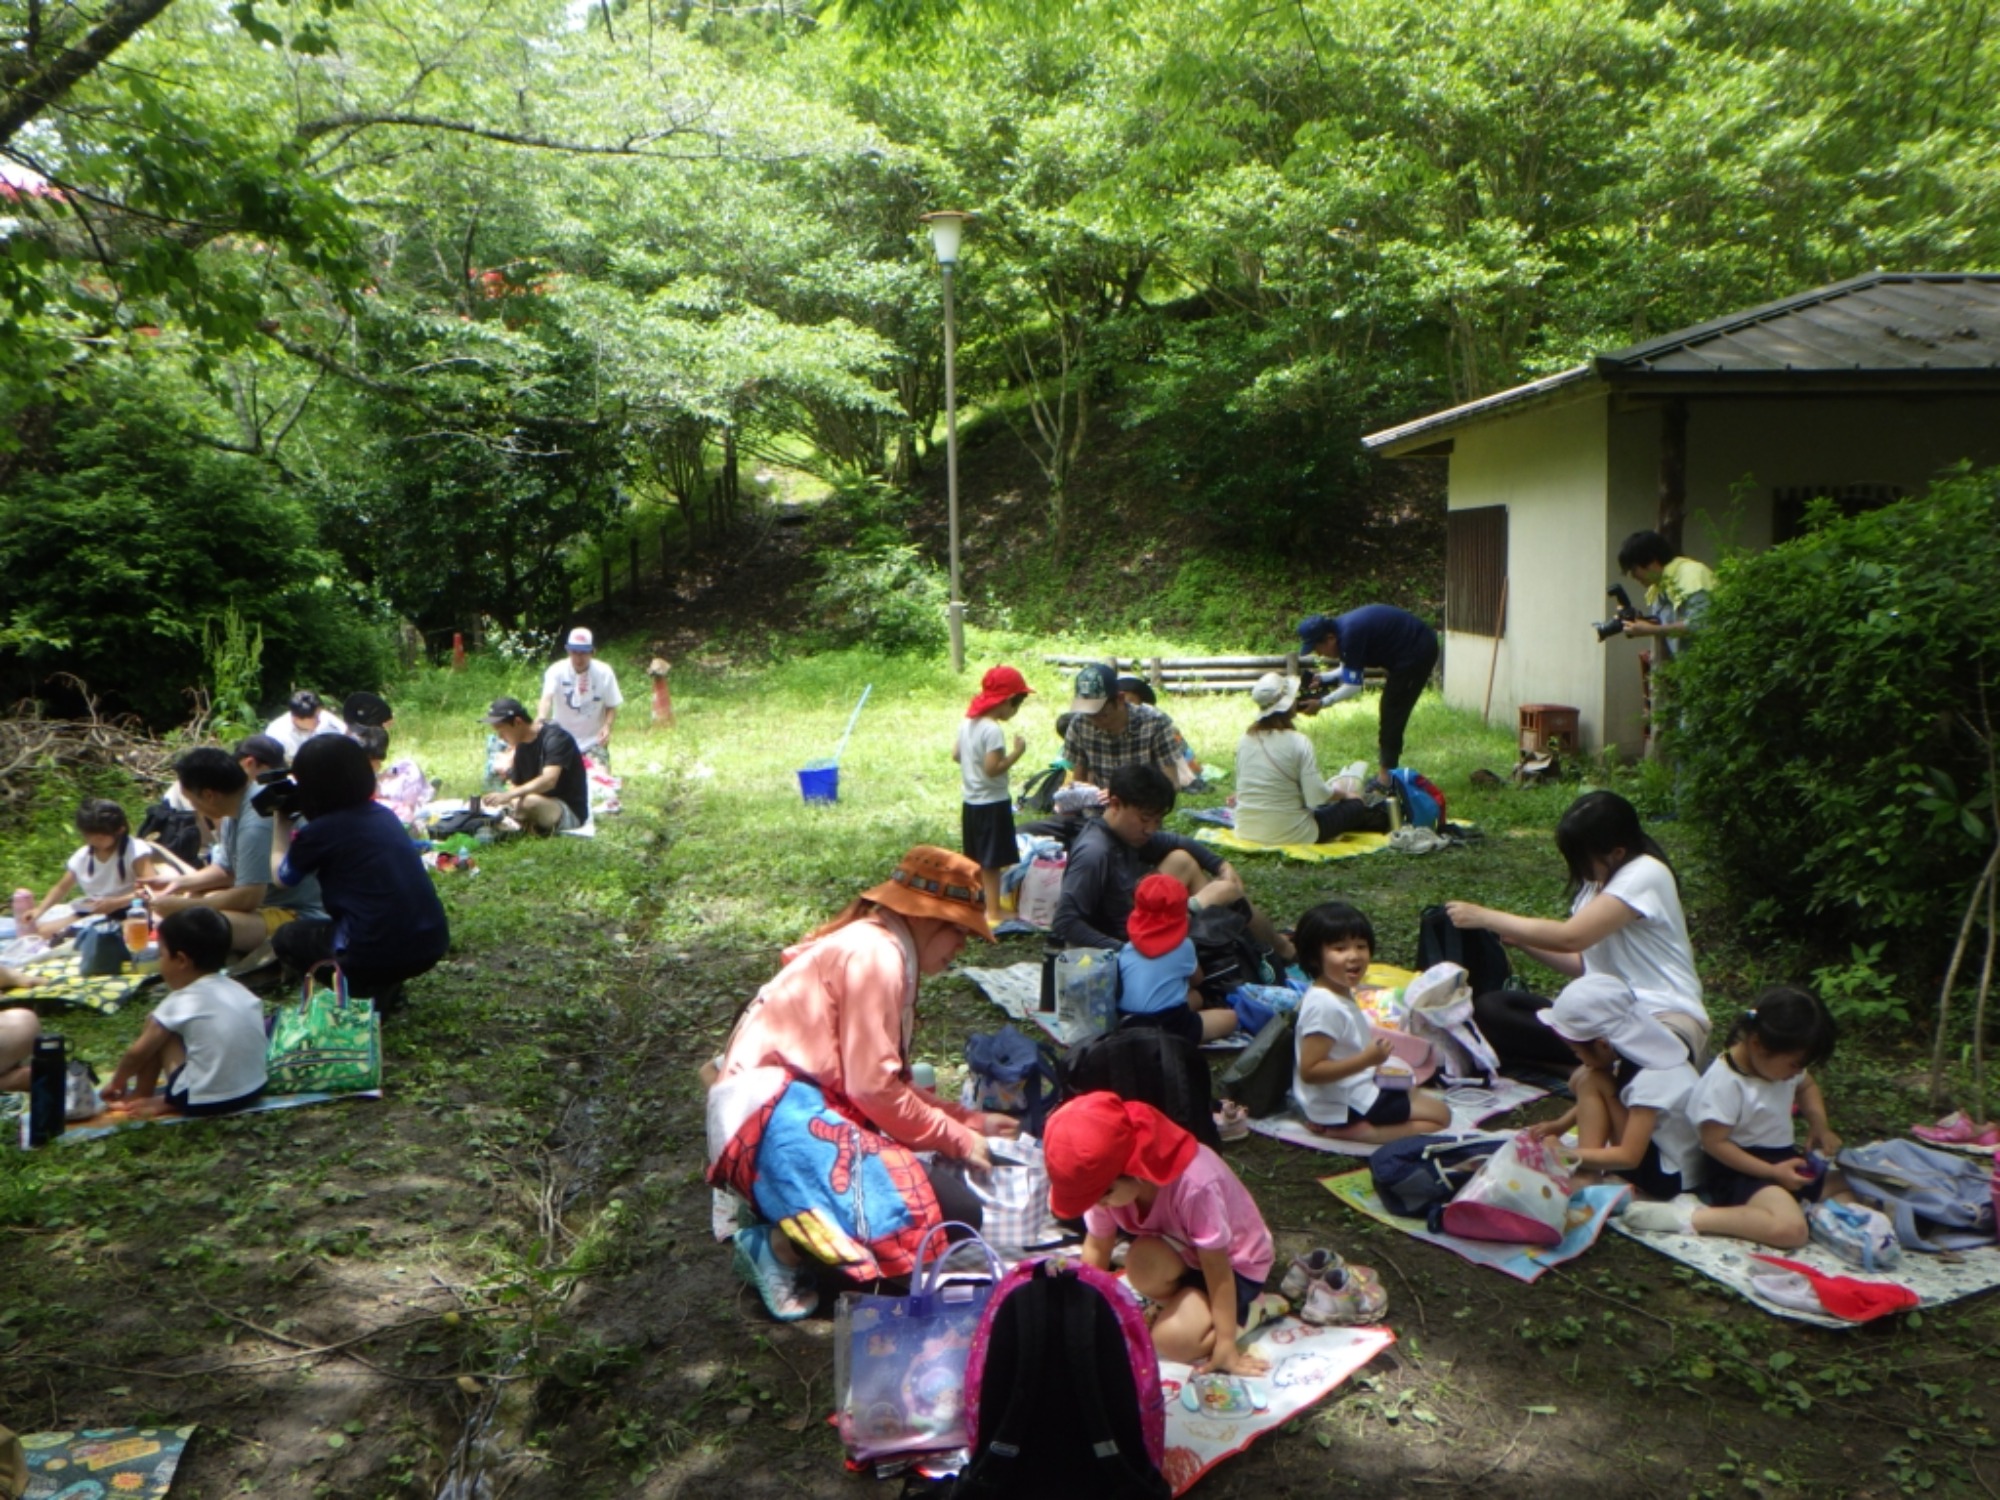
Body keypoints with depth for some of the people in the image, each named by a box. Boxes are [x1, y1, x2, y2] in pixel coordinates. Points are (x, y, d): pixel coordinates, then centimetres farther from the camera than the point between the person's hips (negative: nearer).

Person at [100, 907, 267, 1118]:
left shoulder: (180, 1002, -7)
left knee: (157, 1029, 7)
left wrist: (116, 1083, 21)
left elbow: (137, 1053, 2)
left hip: (204, 1101, -6)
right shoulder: (239, 990, 7)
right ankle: (169, 1100, 21)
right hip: (253, 1091, 6)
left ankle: (140, 1097, 20)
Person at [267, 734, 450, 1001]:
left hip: (379, 953, -7)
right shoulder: (382, 814, 10)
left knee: (285, 939, 20)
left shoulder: (319, 832, -7)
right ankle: (385, 984, 15)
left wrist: (281, 821, 25)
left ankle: (361, 990, 3)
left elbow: (280, 878, 15)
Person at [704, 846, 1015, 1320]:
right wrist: (957, 1139, -4)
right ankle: (785, 1243, -10)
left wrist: (971, 1121, 16)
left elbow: (886, 1082, 18)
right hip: (781, 1115, -11)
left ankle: (782, 1225, 3)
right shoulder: (874, 953, -11)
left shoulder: (870, 949, 20)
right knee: (953, 1214, -19)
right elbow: (874, 1088, -15)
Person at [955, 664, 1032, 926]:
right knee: (992, 862, -1)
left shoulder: (967, 723, 4)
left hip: (970, 802, 9)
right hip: (992, 803, -9)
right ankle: (993, 912, 4)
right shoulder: (993, 730, -22)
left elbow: (955, 754, 12)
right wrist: (1017, 753, -16)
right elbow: (993, 768, -26)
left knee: (975, 860, 19)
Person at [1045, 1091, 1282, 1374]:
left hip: (1235, 1263, -5)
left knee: (1173, 1339, -28)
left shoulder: (1194, 1184, -37)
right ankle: (1183, 1302, 0)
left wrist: (1225, 1343, -25)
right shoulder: (1108, 1180, -20)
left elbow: (1215, 1265, -29)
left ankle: (1251, 1308, -3)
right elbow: (1096, 1248, -7)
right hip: (1185, 1254, 5)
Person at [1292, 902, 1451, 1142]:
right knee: (1440, 1115, -4)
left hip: (1356, 1091, 10)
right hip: (1343, 1105, -10)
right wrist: (1366, 1060, -31)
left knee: (1433, 1098, 26)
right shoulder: (1325, 1006, -26)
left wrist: (1372, 1051, 5)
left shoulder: (1341, 994, 6)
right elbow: (1309, 1071, -28)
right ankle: (1348, 1131, -16)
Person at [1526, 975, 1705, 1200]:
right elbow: (1596, 1097, 12)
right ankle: (1589, 1170, -4)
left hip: (1671, 1176, -9)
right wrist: (1561, 1125, 1)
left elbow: (1629, 1157, -29)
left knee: (1590, 1080, -17)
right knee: (1582, 1080, 1)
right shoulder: (1637, 1047, -5)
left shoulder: (1649, 1080, -29)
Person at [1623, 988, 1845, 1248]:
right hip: (1741, 1169, -9)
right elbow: (1715, 1142, -21)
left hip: (1784, 1157, 9)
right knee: (1790, 1230, -33)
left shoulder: (1781, 1063, 1)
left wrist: (1819, 1124, 3)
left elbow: (1806, 1087, 23)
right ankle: (1690, 1217, -27)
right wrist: (1773, 1172, -20)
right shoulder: (1724, 1082, -24)